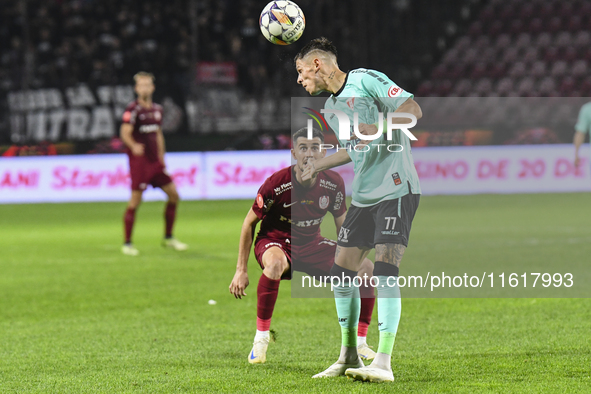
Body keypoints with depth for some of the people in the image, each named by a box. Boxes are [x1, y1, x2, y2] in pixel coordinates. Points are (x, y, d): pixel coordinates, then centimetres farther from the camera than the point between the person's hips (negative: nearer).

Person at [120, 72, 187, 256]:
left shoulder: (157, 109, 13)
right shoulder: (133, 109, -9)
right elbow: (125, 133, -19)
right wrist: (134, 146, -39)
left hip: (155, 161, 7)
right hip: (139, 160, -7)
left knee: (174, 195, 6)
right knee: (135, 200, -9)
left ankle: (168, 238, 19)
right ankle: (127, 244, 0)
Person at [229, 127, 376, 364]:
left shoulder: (334, 183, -10)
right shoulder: (276, 184, -22)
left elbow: (342, 224, 6)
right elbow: (249, 222, -10)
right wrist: (241, 271, -11)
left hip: (312, 244, 4)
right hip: (275, 241, -4)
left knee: (366, 268, -14)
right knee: (275, 262, -42)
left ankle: (359, 344, -1)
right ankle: (261, 338, -28)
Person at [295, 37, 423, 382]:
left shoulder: (365, 80, -6)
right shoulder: (331, 109, 18)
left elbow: (413, 109, -13)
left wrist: (377, 128, -23)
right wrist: (317, 167, 29)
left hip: (397, 189, -9)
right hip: (363, 196, 9)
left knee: (385, 268, -18)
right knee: (342, 272, 5)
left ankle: (383, 363, -20)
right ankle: (348, 357, 19)